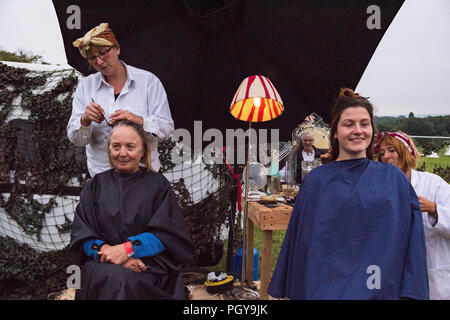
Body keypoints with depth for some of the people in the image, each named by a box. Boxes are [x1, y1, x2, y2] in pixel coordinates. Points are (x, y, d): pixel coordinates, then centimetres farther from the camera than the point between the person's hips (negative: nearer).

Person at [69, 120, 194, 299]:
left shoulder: (157, 184, 7)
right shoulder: (96, 185, 13)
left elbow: (166, 233, -4)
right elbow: (81, 234, 4)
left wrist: (128, 249, -18)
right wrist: (107, 251, -16)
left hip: (149, 263, -1)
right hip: (103, 264, 2)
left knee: (128, 280, -33)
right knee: (116, 279, -32)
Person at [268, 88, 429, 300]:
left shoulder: (393, 178, 0)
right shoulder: (316, 181, -2)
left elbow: (411, 241, -1)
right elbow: (300, 239, 0)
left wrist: (410, 292, -7)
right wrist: (287, 291, 2)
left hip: (380, 289, 1)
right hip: (325, 288, 0)